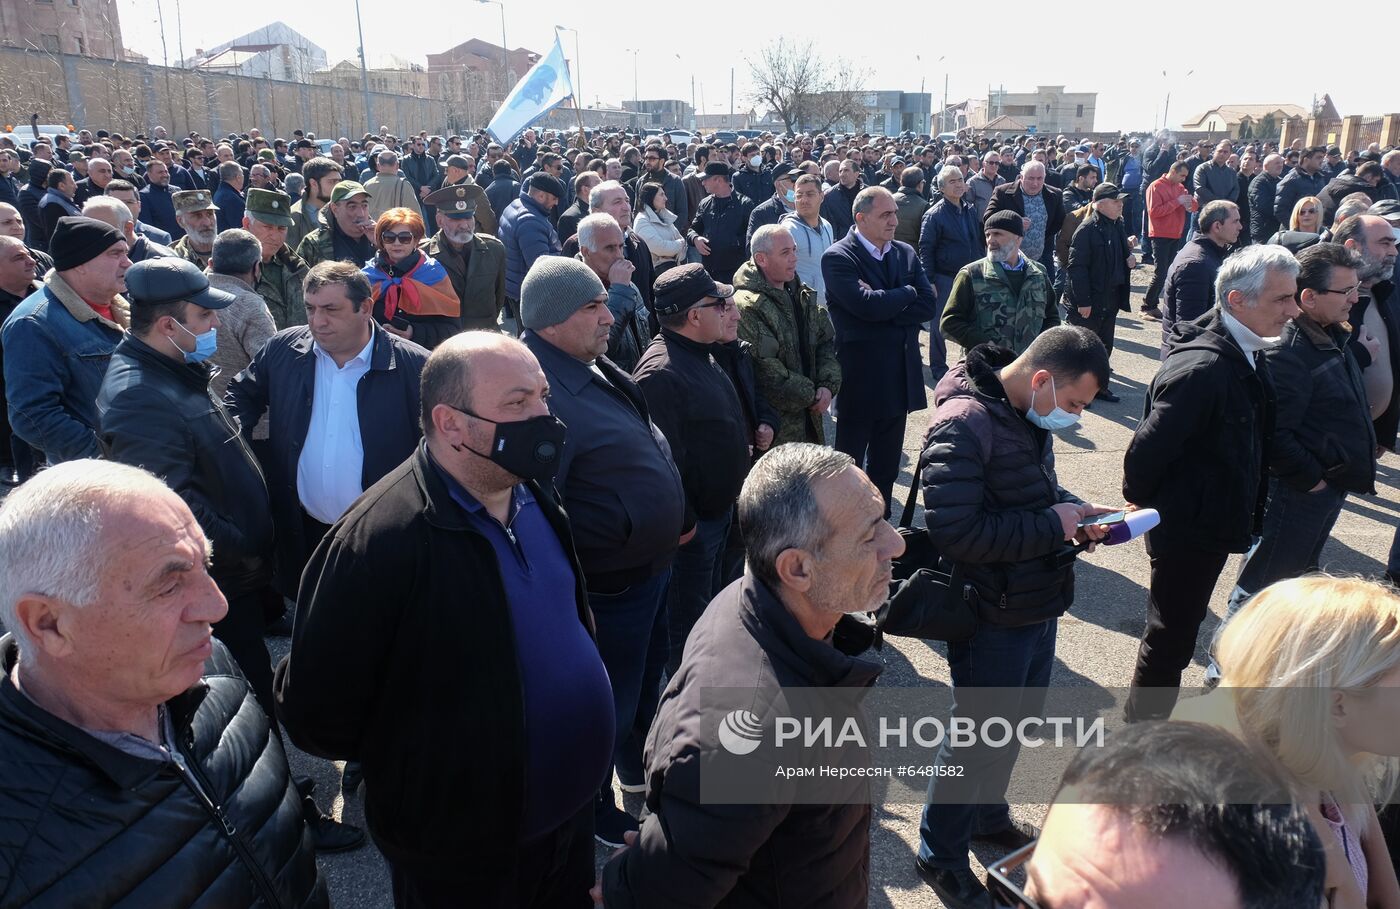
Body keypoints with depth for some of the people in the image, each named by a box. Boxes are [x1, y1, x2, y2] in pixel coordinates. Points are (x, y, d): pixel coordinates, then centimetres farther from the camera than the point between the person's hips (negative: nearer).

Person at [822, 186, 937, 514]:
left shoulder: (906, 253, 9)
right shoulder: (838, 257, -11)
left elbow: (928, 305, -1)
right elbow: (867, 305, -24)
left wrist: (884, 310, -13)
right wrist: (908, 293, -8)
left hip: (899, 375, 6)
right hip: (860, 377, -6)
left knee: (886, 468, 15)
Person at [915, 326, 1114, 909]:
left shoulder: (1029, 413, 3)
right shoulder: (963, 424, -26)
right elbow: (954, 532, -31)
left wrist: (1074, 511, -2)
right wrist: (1052, 525, -23)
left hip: (1037, 603, 9)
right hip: (992, 615, -9)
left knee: (1019, 714, 25)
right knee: (979, 732, 7)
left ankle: (988, 814, 49)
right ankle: (940, 855, 29)